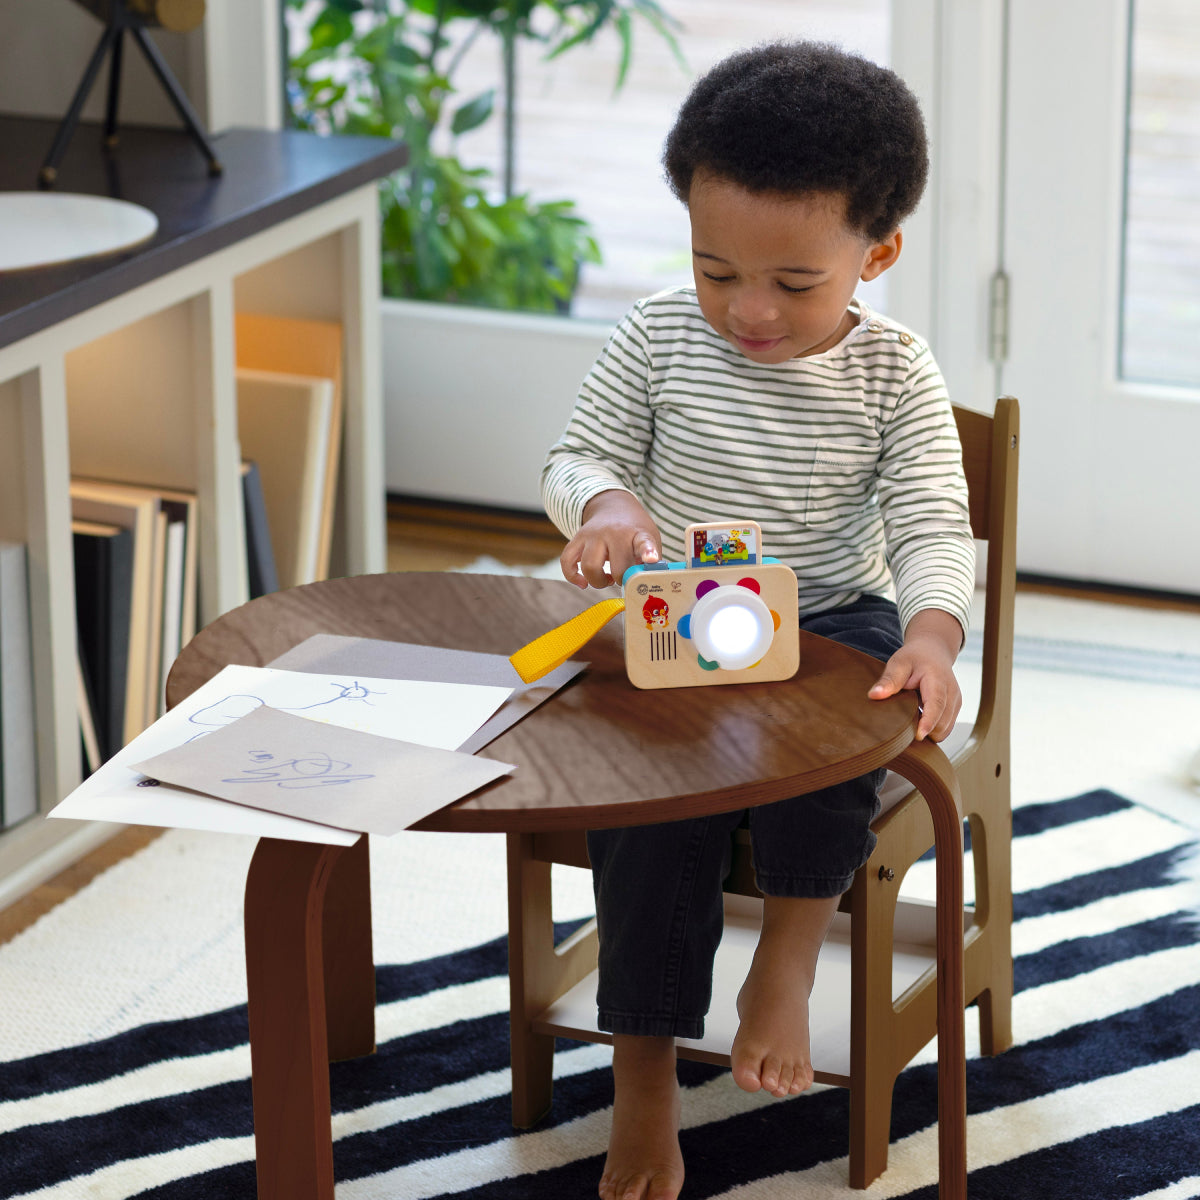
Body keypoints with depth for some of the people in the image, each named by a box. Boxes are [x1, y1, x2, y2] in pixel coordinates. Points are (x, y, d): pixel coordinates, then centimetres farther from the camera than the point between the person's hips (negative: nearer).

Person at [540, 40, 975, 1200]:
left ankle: (788, 954, -16)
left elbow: (933, 527, -12)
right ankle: (644, 1078, -10)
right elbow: (576, 455, 3)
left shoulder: (893, 374, -7)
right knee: (647, 803, -21)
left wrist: (933, 632, -34)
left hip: (832, 618, -1)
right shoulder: (657, 339, -4)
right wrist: (604, 502, -23)